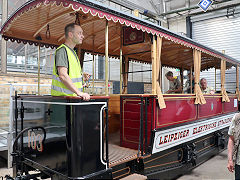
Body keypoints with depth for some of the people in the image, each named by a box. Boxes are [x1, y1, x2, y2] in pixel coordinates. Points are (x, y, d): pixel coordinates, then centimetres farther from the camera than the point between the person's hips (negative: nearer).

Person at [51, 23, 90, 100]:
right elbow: (62, 75, -22)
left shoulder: (72, 52, 20)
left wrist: (81, 77, 9)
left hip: (73, 97, 8)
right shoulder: (62, 50, -9)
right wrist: (79, 92, -28)